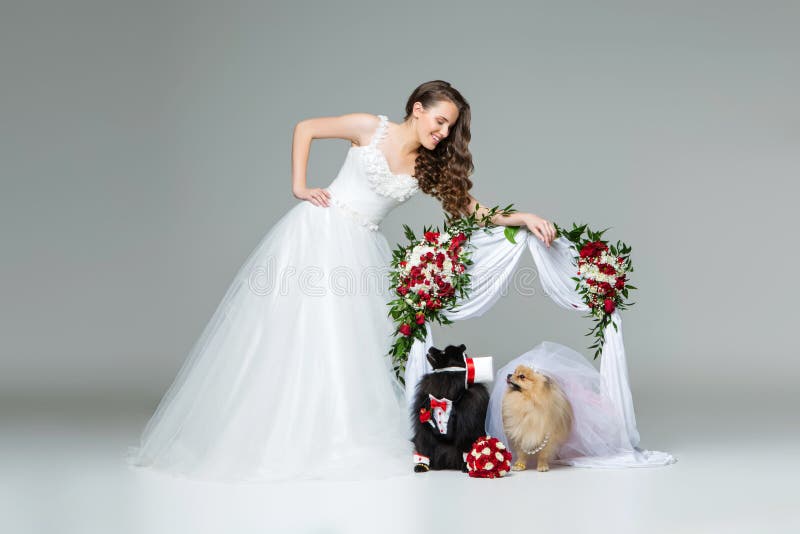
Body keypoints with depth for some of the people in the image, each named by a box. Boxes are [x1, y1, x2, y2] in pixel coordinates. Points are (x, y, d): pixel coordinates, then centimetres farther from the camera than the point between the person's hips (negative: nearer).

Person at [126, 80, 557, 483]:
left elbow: (472, 209, 4)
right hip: (317, 233, -4)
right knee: (291, 332, -5)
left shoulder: (429, 167, 6)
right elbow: (304, 128, 3)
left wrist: (522, 217, -10)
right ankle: (269, 440, 2)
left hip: (360, 250, 5)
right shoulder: (372, 128, -4)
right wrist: (299, 186, -4)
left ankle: (338, 442, 5)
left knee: (354, 342, -2)